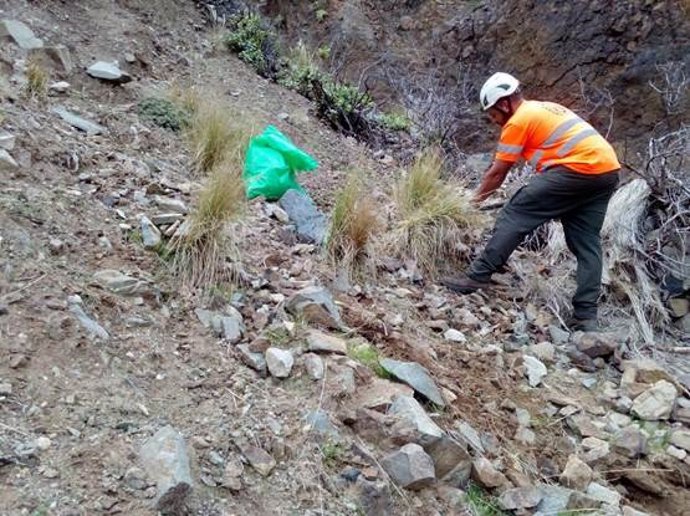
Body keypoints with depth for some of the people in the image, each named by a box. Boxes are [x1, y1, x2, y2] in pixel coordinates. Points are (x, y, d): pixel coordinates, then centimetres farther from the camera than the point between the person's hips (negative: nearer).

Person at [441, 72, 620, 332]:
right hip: (608, 170, 9)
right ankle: (586, 316, 7)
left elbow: (497, 173, 4)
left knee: (514, 215, -4)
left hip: (578, 169, -9)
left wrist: (475, 199, 18)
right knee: (586, 242, 9)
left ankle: (478, 276, -6)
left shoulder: (518, 120, 0)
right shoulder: (546, 108, 27)